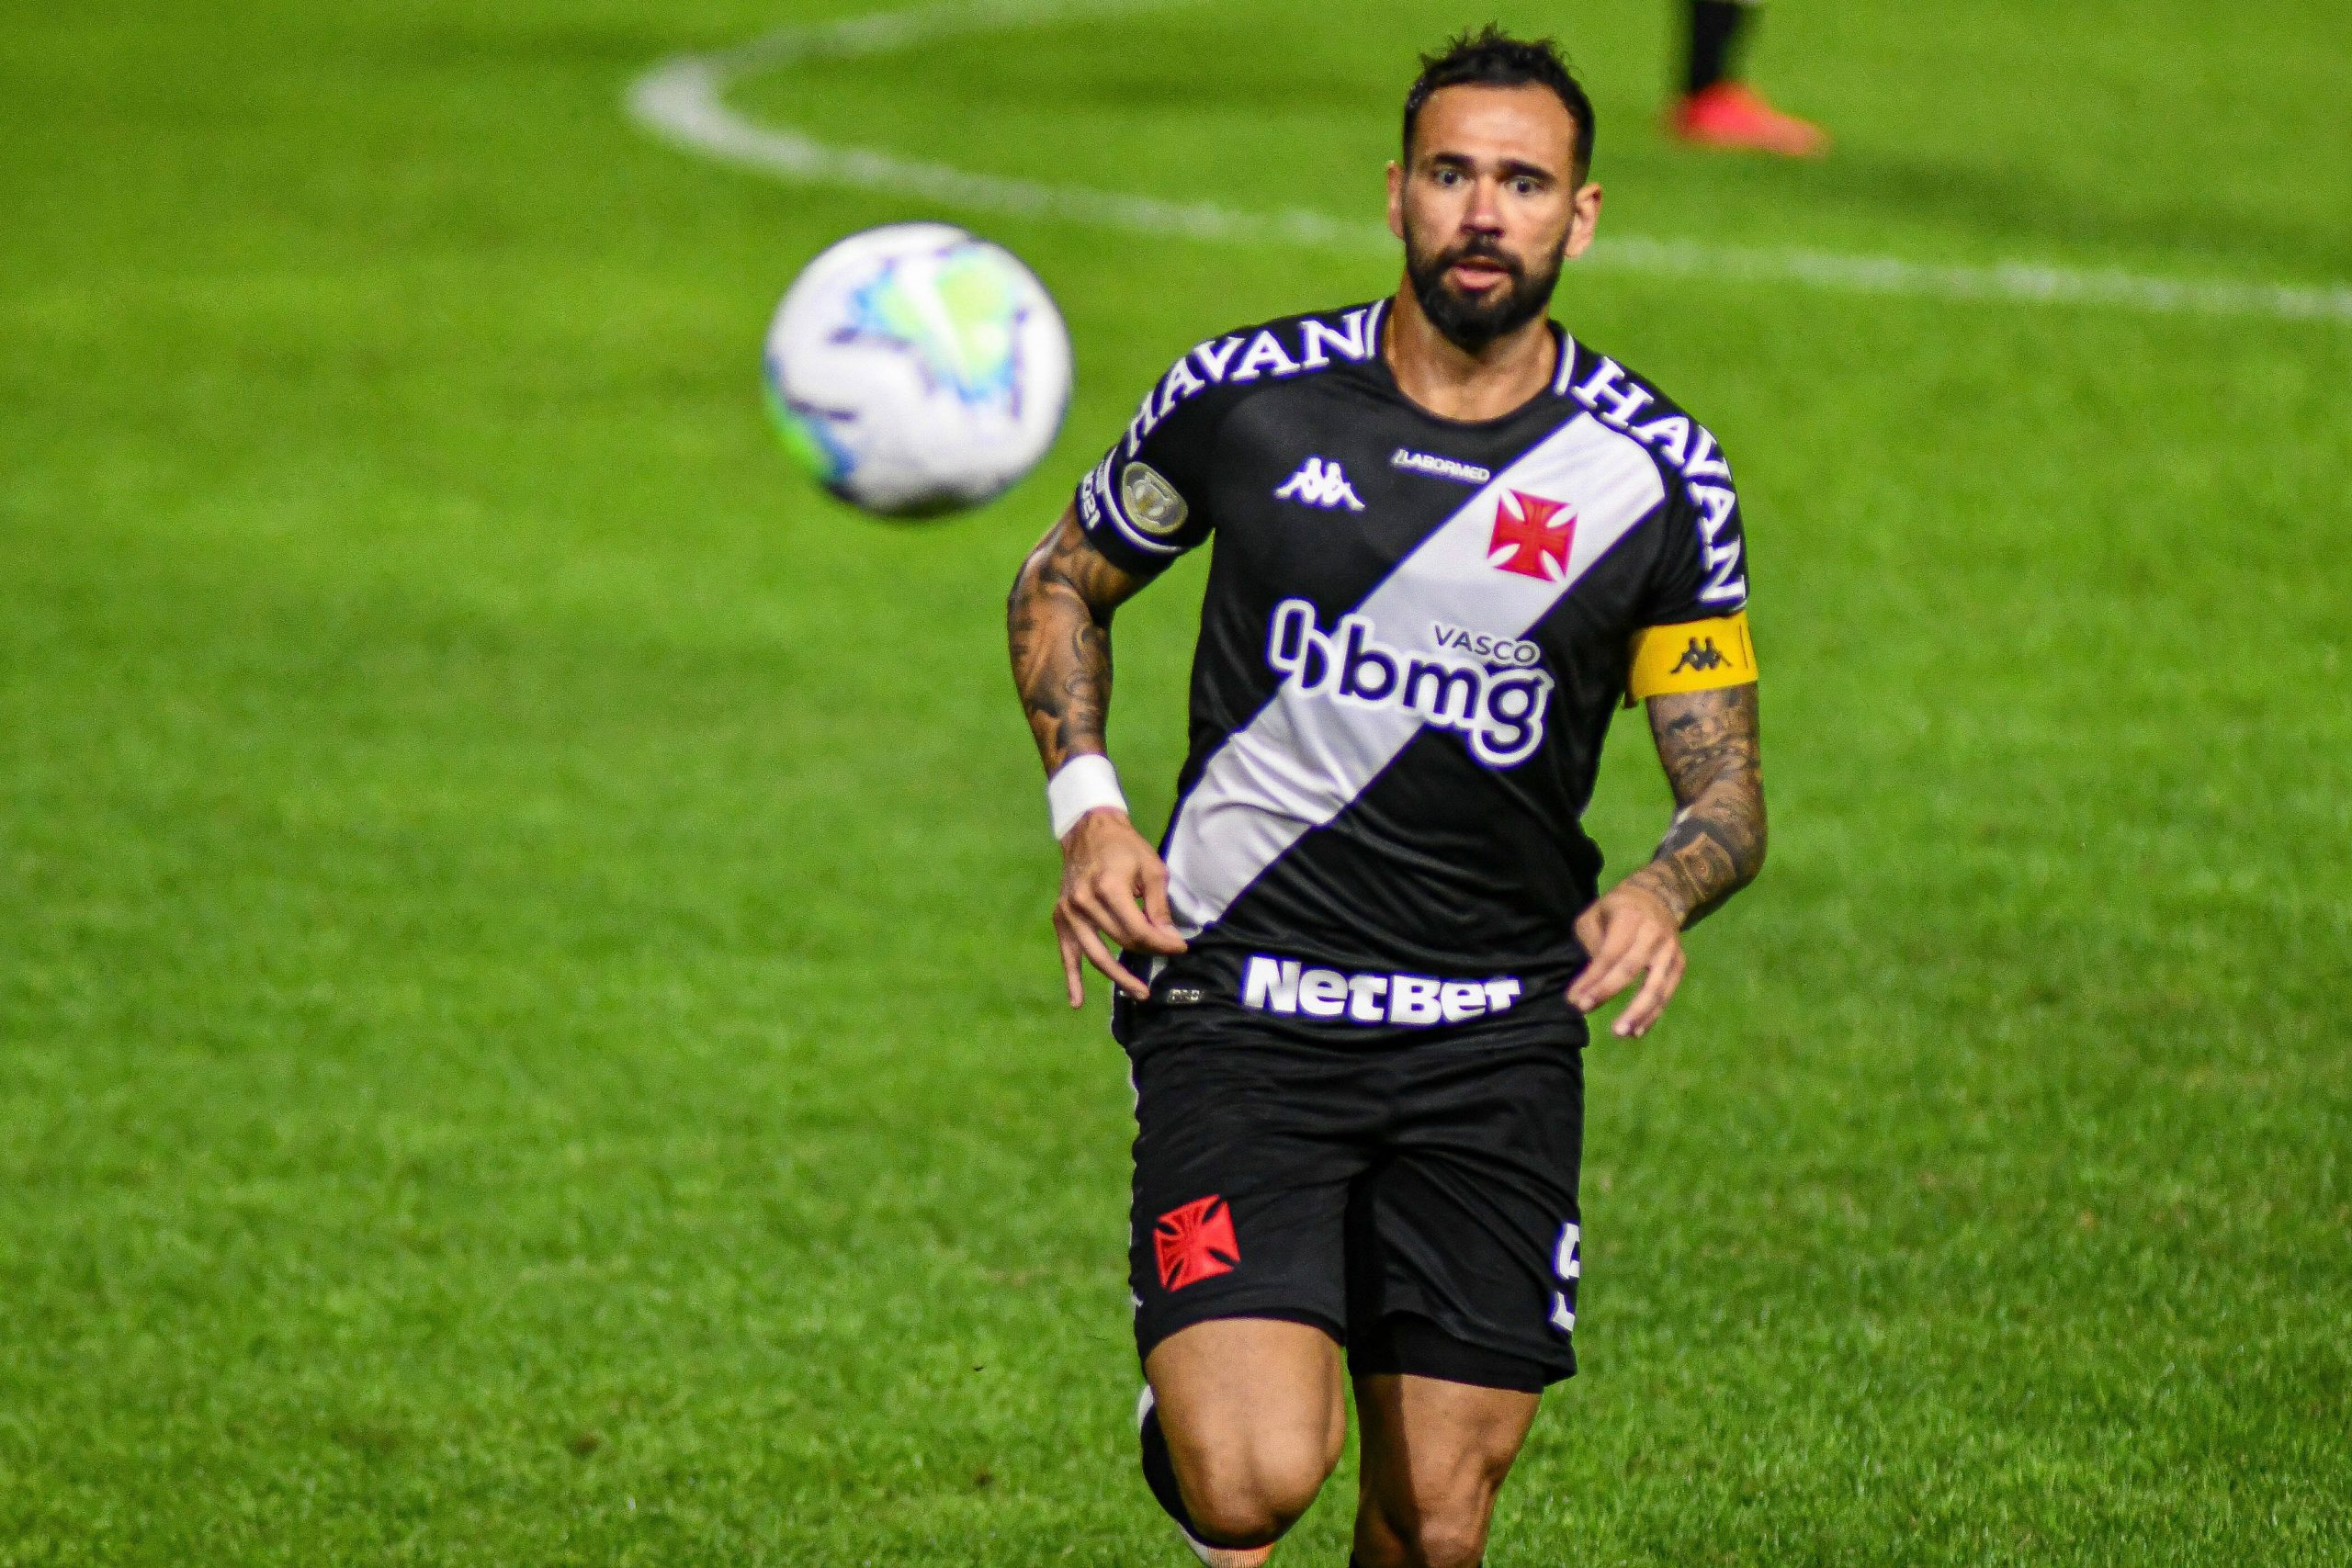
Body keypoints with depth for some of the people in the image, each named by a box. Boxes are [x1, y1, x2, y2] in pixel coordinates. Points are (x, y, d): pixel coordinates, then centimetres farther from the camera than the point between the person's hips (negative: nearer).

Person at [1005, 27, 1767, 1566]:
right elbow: (1064, 580, 16)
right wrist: (1088, 808, 0)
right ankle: (1183, 1416, 15)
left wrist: (1664, 890, -18)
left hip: (1495, 1037, 2)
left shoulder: (1657, 476, 0)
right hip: (1243, 1008, -2)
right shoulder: (1246, 395, -2)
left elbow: (1727, 788, 5)